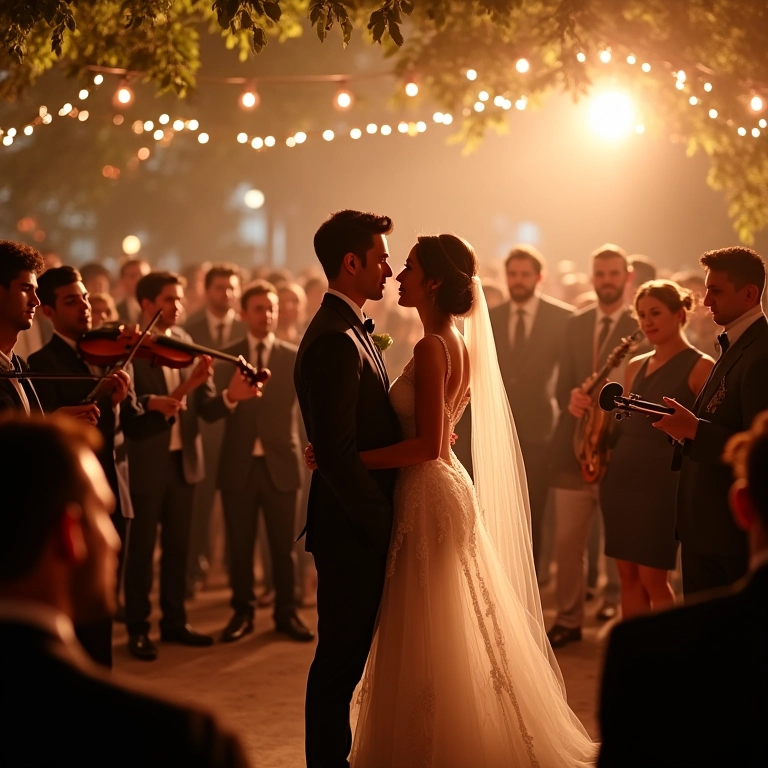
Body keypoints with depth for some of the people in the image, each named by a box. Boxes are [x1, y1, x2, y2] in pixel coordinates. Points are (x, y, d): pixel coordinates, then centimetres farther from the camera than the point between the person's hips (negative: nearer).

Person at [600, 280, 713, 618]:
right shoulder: (636, 366, 15)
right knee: (628, 575, 8)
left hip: (661, 480, -7)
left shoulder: (700, 366, -6)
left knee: (652, 577, -4)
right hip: (620, 477, 7)